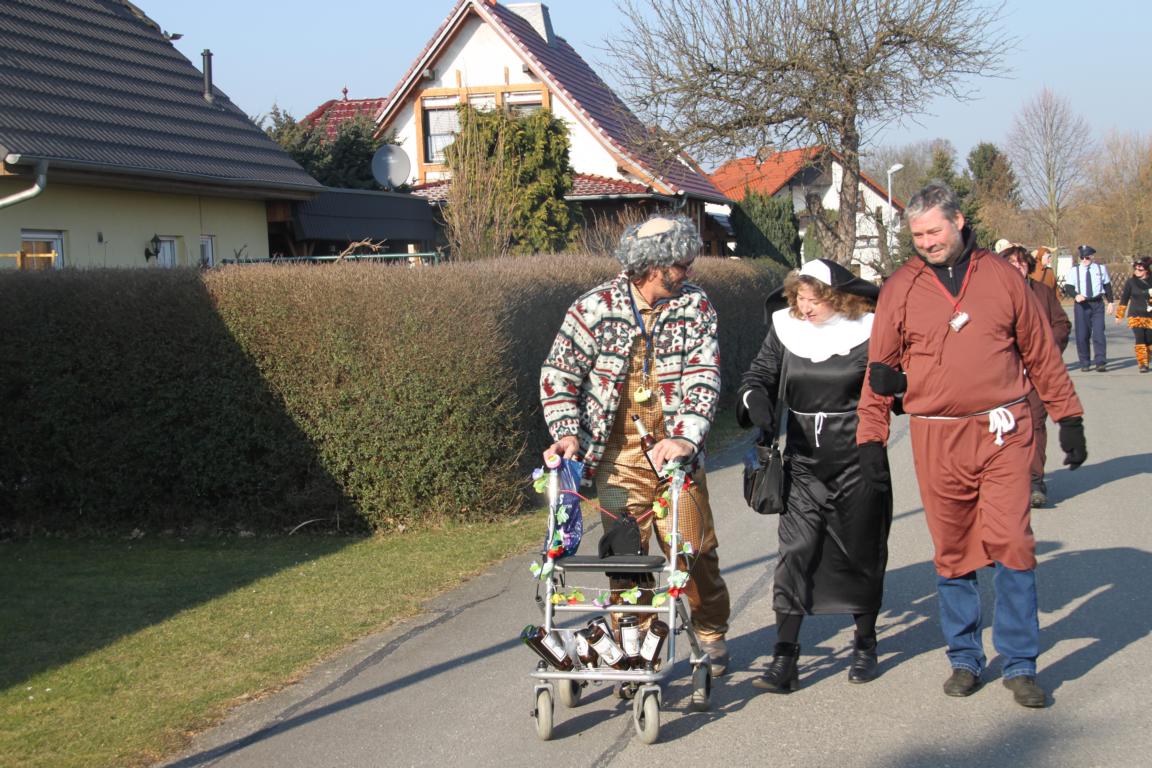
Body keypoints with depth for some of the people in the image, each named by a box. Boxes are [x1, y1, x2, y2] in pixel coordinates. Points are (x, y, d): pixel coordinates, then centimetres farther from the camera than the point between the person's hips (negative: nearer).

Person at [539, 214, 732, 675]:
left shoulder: (695, 305, -2)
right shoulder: (594, 308, -6)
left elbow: (704, 376, -10)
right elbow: (557, 377, 1)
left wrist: (685, 437, -24)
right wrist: (568, 433, -13)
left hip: (676, 451, 1)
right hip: (619, 456, -1)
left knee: (694, 550, 4)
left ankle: (711, 634, 28)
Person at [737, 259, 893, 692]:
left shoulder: (867, 332, -7)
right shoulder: (785, 329, 1)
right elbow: (758, 377, 8)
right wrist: (755, 399, -15)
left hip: (857, 463, -2)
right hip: (803, 462, 2)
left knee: (861, 553, 10)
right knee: (796, 551, -6)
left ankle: (865, 646, 29)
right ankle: (784, 659, -6)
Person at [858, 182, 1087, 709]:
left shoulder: (1000, 277, 6)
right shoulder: (900, 289, 5)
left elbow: (1041, 352, 13)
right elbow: (879, 368, 9)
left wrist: (1069, 418, 13)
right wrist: (871, 436, 4)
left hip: (1004, 432, 0)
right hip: (936, 438, 1)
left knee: (1012, 542, -7)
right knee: (951, 552, 7)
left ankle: (1019, 663, 5)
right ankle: (964, 659, 21)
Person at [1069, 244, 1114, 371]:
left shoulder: (1101, 269, 7)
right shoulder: (1075, 271, 3)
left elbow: (1107, 286, 14)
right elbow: (1069, 287, 0)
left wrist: (1110, 302, 8)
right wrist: (1076, 296, -20)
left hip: (1097, 304, 0)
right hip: (1081, 304, 0)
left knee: (1098, 333, -9)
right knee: (1082, 335, 1)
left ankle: (1100, 363, -8)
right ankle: (1085, 363, 11)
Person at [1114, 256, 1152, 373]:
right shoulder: (1130, 282, 1)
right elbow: (1124, 299, 6)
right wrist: (1119, 315, 9)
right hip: (1136, 316, -2)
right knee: (1140, 339, -15)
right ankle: (1142, 364, -13)